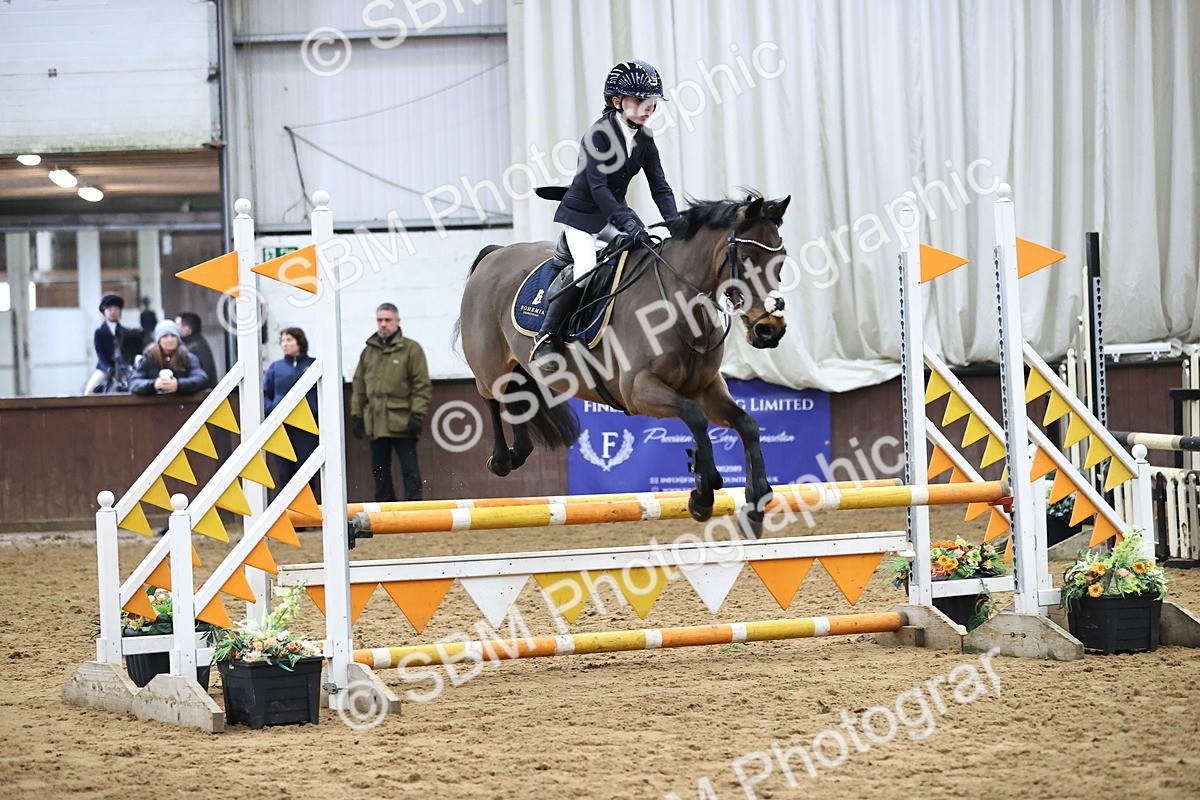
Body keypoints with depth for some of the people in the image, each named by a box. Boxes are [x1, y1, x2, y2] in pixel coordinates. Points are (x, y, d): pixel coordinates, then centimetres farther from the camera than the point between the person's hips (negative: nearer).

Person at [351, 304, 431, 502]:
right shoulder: (368, 351, 15)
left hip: (402, 423, -5)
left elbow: (422, 386, -3)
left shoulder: (411, 349, 1)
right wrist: (356, 415, 10)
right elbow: (359, 387, 18)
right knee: (380, 471, 9)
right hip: (376, 424, 5)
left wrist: (417, 415, -12)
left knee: (410, 470, -3)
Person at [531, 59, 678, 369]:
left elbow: (660, 187, 0)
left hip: (613, 216, 8)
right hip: (581, 215, -8)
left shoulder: (644, 140, 0)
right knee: (586, 269, -25)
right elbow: (598, 187, -29)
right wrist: (628, 224, -38)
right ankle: (547, 336, -15)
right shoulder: (598, 135, -21)